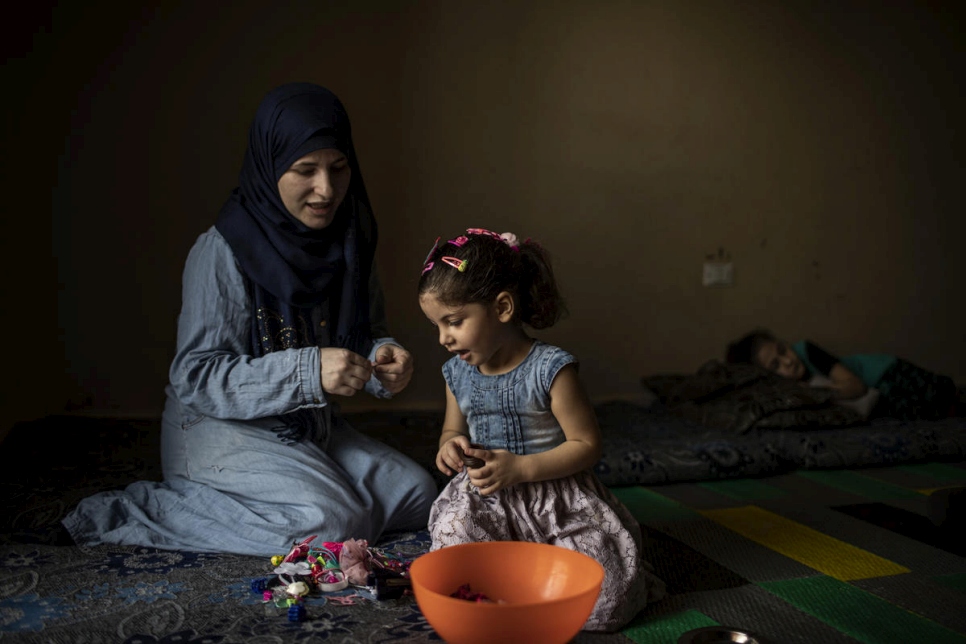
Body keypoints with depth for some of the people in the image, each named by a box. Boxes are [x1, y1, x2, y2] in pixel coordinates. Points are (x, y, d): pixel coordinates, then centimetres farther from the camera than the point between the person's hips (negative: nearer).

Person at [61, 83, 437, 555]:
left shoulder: (348, 239, 0)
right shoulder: (223, 251, -20)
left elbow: (367, 332, 9)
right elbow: (195, 378, -21)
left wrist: (383, 358, -16)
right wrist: (308, 371, -33)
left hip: (309, 428, 7)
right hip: (222, 430, -7)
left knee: (417, 493, -4)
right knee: (332, 521, -25)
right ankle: (135, 510, -11)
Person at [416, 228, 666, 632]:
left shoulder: (550, 369, -15)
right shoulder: (457, 374, 4)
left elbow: (587, 445, -12)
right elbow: (452, 430, 21)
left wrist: (520, 468, -21)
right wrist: (452, 445, -4)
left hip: (558, 501, -4)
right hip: (483, 503, 5)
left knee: (605, 600, -17)